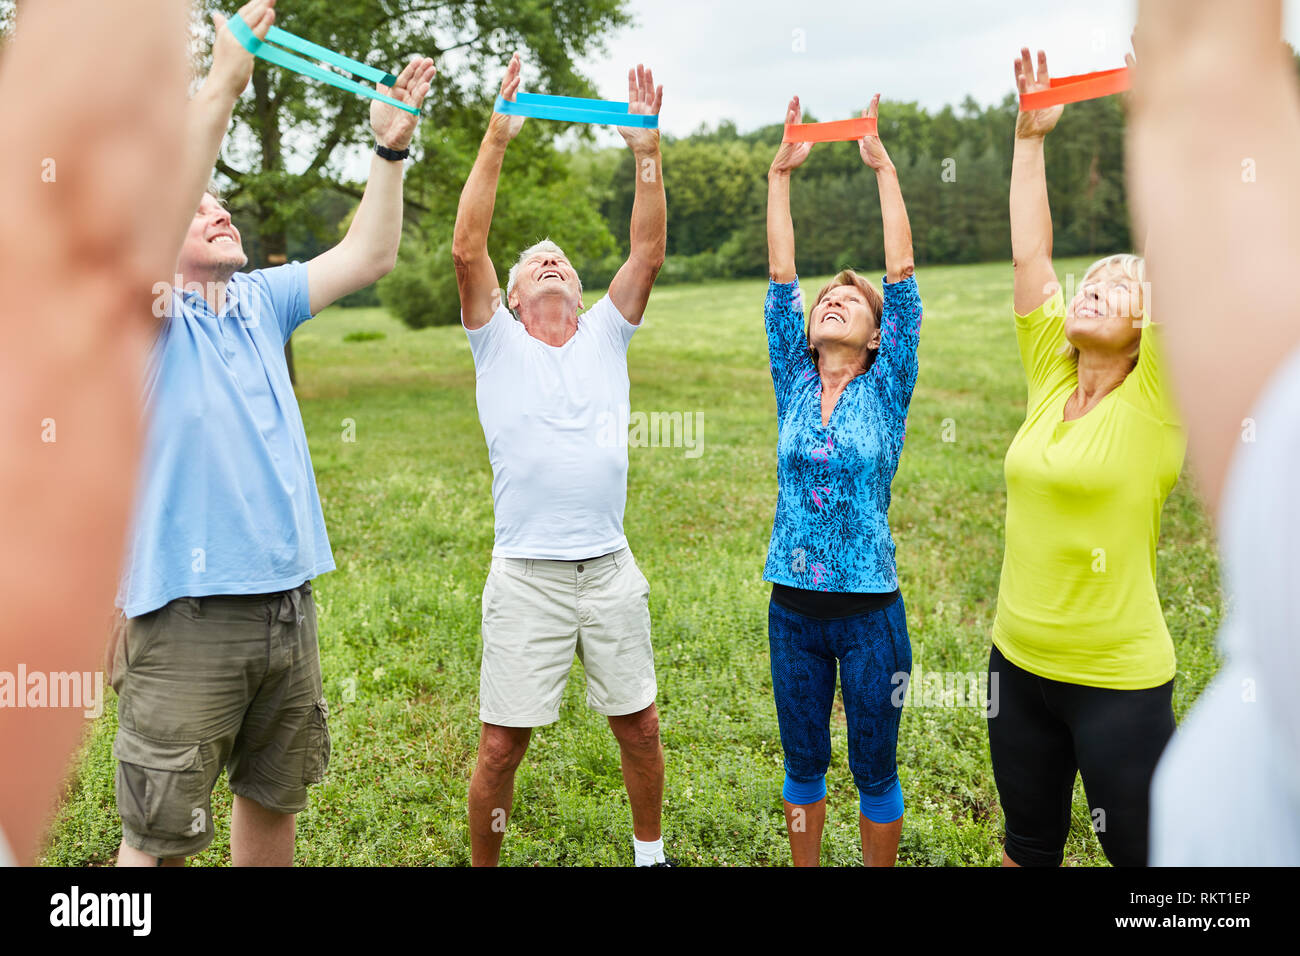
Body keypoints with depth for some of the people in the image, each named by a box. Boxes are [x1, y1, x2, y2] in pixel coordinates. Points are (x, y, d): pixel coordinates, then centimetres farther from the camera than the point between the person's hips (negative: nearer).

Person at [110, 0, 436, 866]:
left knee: (275, 800, 20)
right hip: (187, 612, -6)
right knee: (161, 838, 3)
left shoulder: (260, 303, 12)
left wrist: (391, 146, 3)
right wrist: (223, 82, -25)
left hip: (287, 601, 6)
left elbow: (369, 256, 11)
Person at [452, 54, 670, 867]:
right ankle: (484, 864, 24)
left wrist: (647, 150, -7)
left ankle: (651, 853, 35)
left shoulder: (605, 338, 11)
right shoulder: (499, 343, 5)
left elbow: (649, 254, 0)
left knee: (640, 726, 13)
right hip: (527, 577, -2)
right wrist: (497, 141, -13)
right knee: (501, 744, 3)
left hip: (611, 570, 3)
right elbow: (467, 250, -9)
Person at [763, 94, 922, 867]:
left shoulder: (886, 390, -2)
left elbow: (902, 274, -8)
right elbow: (780, 276, 1)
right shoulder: (795, 385, 4)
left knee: (875, 771, 10)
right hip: (794, 607, 3)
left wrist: (883, 167, -9)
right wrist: (781, 174, -1)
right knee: (804, 765, 15)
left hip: (870, 609, -2)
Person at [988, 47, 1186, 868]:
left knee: (1140, 849, 12)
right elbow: (1030, 255, 3)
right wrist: (1031, 137, 6)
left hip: (1119, 682, -5)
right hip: (1019, 664, 5)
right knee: (1028, 843, 21)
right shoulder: (1050, 381, 2)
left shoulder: (1154, 401, -11)